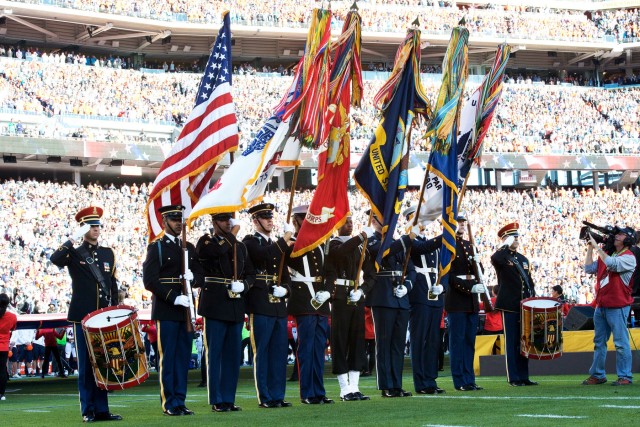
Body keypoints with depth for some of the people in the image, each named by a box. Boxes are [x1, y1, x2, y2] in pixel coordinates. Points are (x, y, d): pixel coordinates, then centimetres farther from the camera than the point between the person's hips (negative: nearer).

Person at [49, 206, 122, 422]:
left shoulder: (108, 253, 14)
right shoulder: (74, 253, 1)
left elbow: (113, 285, 15)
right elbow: (55, 259, -21)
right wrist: (73, 239, -20)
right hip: (82, 317, -4)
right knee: (86, 364, -1)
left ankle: (102, 410, 9)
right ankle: (88, 411, 2)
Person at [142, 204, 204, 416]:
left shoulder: (189, 248, 15)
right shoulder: (156, 247, -2)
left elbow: (201, 277, 16)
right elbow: (150, 281, -10)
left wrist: (193, 278, -9)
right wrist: (174, 298, -18)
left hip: (186, 309, 5)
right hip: (166, 310, -5)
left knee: (183, 357, 6)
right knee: (167, 357, -3)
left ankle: (180, 401, 11)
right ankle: (169, 404, 1)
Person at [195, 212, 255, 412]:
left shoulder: (240, 246, 17)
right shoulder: (206, 242, 0)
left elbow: (250, 273, 17)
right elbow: (217, 251, -23)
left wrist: (243, 284, -4)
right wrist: (232, 234, -10)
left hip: (236, 306, 5)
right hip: (216, 305, -5)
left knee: (233, 355, 6)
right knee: (214, 354, -3)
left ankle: (229, 399, 13)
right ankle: (217, 401, 1)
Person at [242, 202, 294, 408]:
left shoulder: (277, 245, 21)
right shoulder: (250, 242, -1)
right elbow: (263, 255, -22)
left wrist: (284, 289, 2)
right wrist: (286, 239, -17)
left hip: (278, 306, 7)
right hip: (260, 306, -7)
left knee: (279, 352, 6)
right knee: (262, 352, -4)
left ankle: (277, 395, 11)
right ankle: (265, 397, -1)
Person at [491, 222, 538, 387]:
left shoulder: (523, 259, 19)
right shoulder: (502, 257, -2)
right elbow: (494, 259, -28)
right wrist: (506, 245, -17)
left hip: (524, 306, 6)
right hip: (509, 306, -6)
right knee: (511, 342, -4)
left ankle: (523, 376, 13)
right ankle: (513, 378, -2)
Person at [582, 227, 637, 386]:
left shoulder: (628, 257, -7)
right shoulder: (605, 255, 18)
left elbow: (611, 264, -23)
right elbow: (589, 269, 12)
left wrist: (596, 246, -15)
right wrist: (590, 248, 8)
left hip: (617, 306, -8)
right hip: (601, 305, 8)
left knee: (621, 343, -7)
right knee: (599, 342, 12)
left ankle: (625, 377, -3)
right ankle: (597, 375, 19)